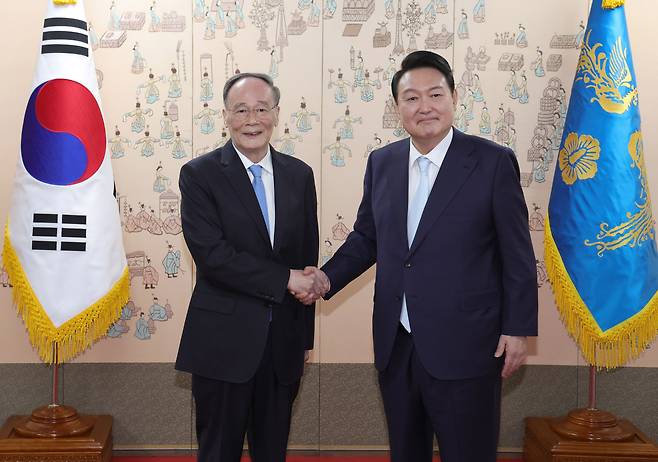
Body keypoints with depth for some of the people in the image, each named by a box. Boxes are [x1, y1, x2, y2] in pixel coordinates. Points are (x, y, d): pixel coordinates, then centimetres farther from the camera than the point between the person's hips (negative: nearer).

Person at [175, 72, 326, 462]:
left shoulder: (299, 175, 6)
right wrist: (285, 280, -17)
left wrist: (305, 337, 11)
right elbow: (212, 255, -18)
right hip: (224, 343, -4)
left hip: (284, 343, 4)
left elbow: (308, 257, 10)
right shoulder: (200, 175, -7)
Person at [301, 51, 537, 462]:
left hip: (463, 348, -5)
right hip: (396, 346, 5)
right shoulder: (382, 162, 6)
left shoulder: (493, 162, -8)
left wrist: (518, 329, -7)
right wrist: (328, 278, 0)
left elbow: (517, 256, -6)